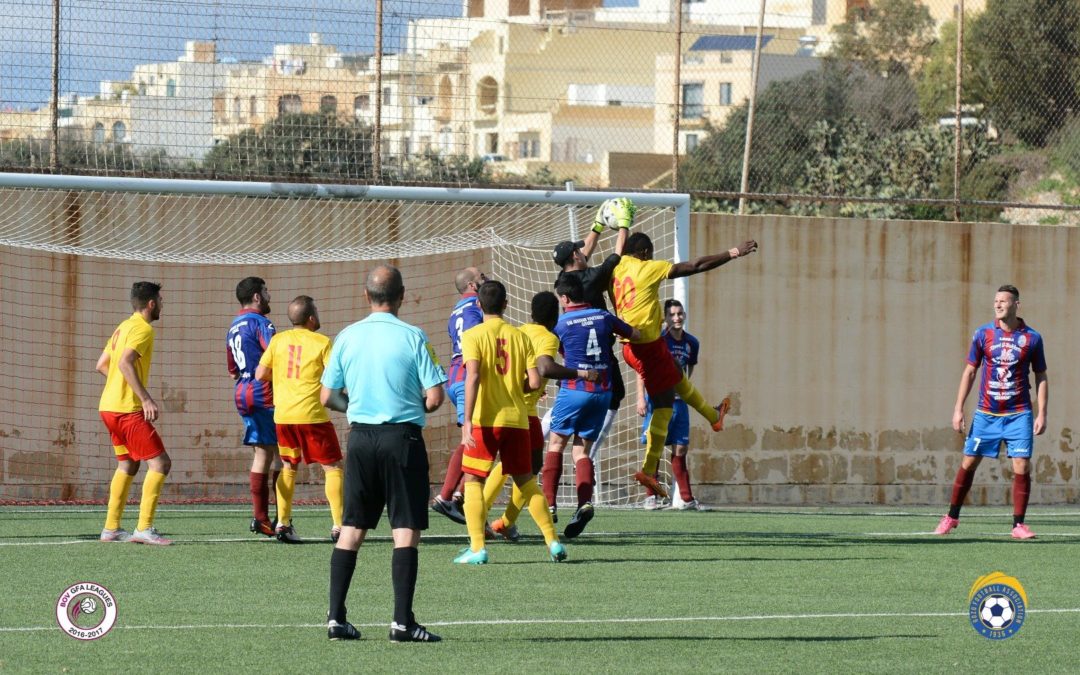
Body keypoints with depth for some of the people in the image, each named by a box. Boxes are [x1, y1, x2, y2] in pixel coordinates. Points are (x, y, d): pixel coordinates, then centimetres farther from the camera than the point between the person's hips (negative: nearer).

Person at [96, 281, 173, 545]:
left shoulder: (123, 327, 17)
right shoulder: (143, 329, -11)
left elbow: (101, 365, 21)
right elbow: (125, 363, -25)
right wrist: (146, 399, -27)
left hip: (109, 406, 10)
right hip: (127, 409, -10)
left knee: (127, 464, 19)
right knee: (160, 463, -9)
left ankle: (111, 528, 19)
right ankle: (144, 528, -16)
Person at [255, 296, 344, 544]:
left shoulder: (278, 340, 7)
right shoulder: (321, 342, -4)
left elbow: (260, 374, 6)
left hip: (282, 414, 4)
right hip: (312, 414, -4)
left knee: (289, 467, 21)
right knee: (333, 467, 4)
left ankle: (283, 523, 12)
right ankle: (338, 526, -6)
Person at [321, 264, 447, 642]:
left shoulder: (347, 337, 2)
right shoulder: (412, 337, -8)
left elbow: (328, 397, 6)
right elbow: (434, 398, -10)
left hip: (361, 437, 4)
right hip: (403, 438, -4)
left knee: (351, 529, 9)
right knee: (406, 532, -1)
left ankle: (336, 618, 7)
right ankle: (402, 621, -7)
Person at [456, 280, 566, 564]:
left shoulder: (473, 336, -5)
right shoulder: (520, 336, 6)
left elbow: (473, 377, -17)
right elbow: (534, 382, 1)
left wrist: (467, 420, -20)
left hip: (485, 421, -4)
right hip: (517, 419, 4)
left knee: (473, 480, 3)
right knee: (527, 481, 15)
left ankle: (477, 548, -7)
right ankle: (553, 541, 14)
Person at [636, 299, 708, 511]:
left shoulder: (691, 343, 6)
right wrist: (641, 398, -13)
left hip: (679, 400, 5)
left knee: (680, 449, 5)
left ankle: (687, 499, 7)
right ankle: (650, 497, 2)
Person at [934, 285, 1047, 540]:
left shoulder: (1032, 338, -1)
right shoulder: (983, 334, 1)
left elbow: (1041, 378, 5)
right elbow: (970, 372, 7)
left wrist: (1042, 414, -2)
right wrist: (958, 409, 2)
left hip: (1018, 414, -1)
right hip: (985, 414, 1)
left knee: (1022, 467, -9)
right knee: (968, 463, 4)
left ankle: (1019, 524, 0)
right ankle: (952, 517, 19)